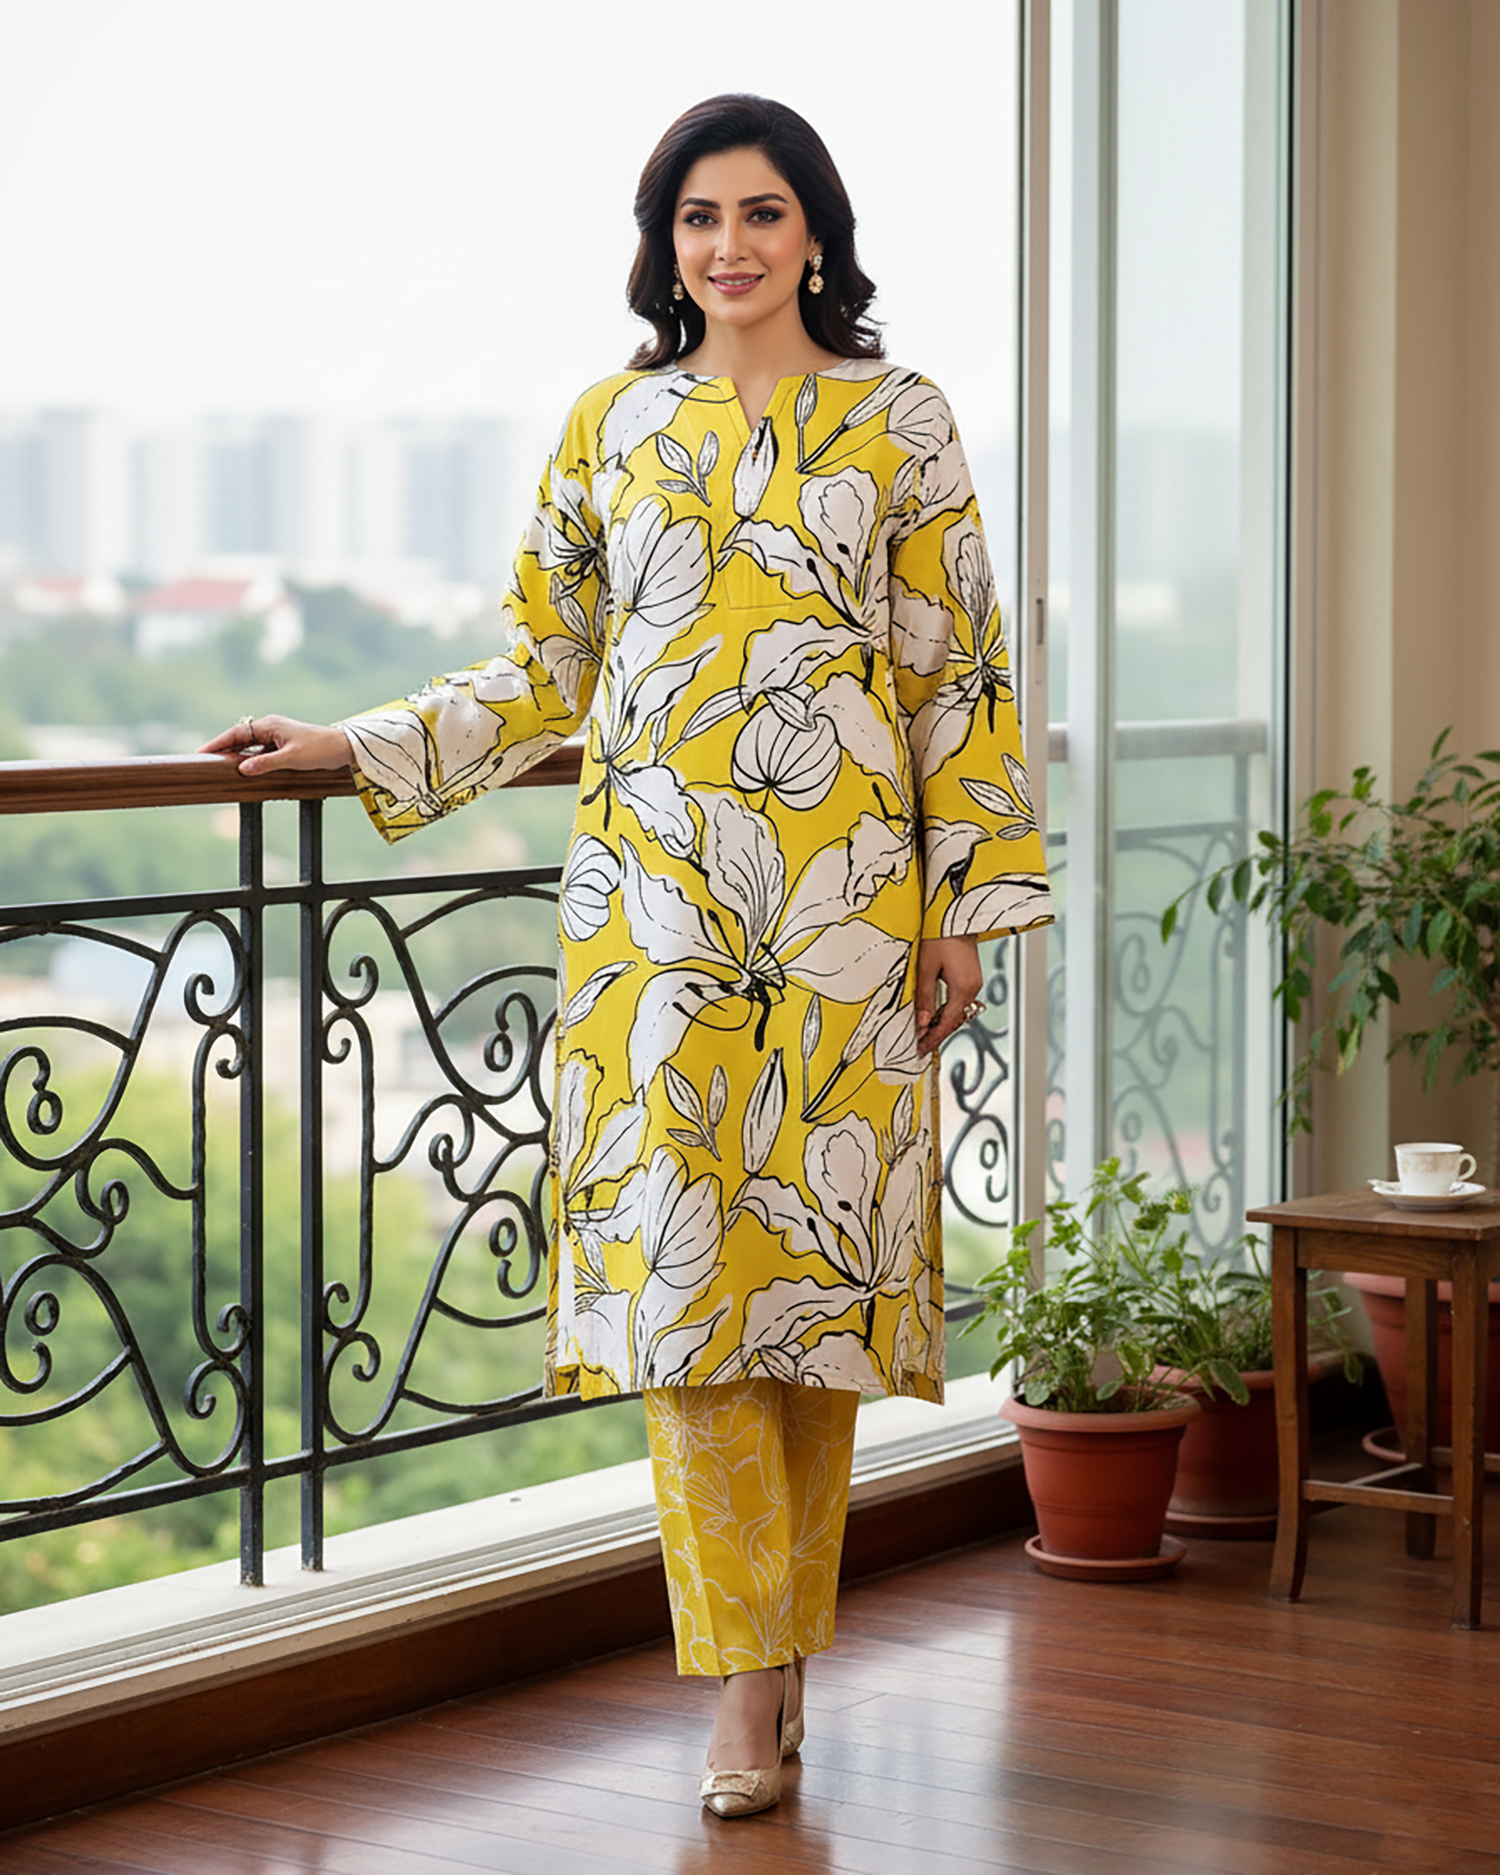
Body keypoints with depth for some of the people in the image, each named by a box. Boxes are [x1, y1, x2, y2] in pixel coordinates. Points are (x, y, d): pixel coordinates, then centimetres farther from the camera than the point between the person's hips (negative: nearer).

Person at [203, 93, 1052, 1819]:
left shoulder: (897, 421, 5)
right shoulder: (613, 424, 10)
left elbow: (956, 672, 4)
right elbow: (549, 662, 14)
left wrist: (968, 900, -1)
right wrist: (362, 747, 5)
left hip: (841, 895, -1)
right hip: (654, 894, 1)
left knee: (813, 1237, 1)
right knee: (673, 1252, -6)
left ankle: (784, 1641, 16)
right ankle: (748, 1688, -2)